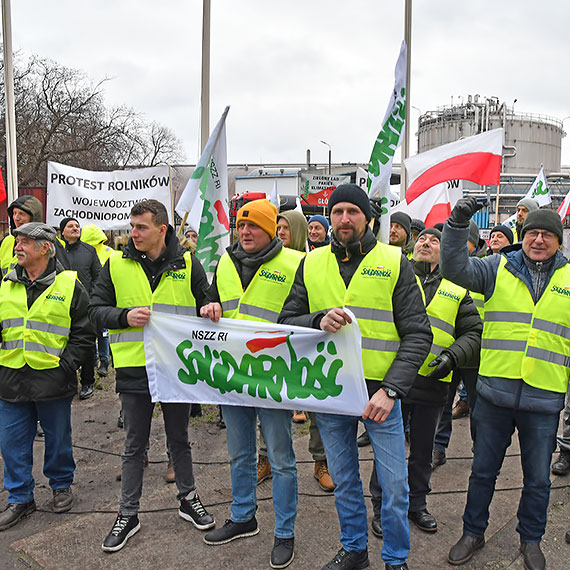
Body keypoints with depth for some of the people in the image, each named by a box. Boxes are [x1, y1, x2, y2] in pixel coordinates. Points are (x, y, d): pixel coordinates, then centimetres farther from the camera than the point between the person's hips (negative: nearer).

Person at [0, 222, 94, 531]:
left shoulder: (68, 285, -5)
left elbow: (84, 332, -4)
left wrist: (66, 364, -12)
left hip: (52, 380, -4)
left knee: (58, 438, 13)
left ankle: (61, 485, 34)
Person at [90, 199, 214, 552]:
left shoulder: (187, 265, -2)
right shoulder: (116, 265, -1)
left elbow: (207, 309, 6)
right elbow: (97, 310, 2)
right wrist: (125, 316, -17)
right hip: (134, 368, 0)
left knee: (179, 439, 17)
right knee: (135, 445, 12)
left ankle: (188, 498, 37)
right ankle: (129, 514, 28)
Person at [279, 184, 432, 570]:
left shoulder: (395, 262, -4)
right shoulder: (311, 264, 4)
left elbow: (417, 334, -6)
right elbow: (286, 321, 4)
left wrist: (391, 390, -16)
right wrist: (318, 321, -18)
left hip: (380, 392, -2)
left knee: (395, 486, 8)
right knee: (344, 480, 18)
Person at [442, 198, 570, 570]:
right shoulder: (498, 269, 2)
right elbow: (456, 269, -13)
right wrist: (458, 223, -24)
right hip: (495, 394, 0)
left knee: (538, 478, 16)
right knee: (483, 470, 14)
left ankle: (531, 539, 40)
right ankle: (473, 532, 34)